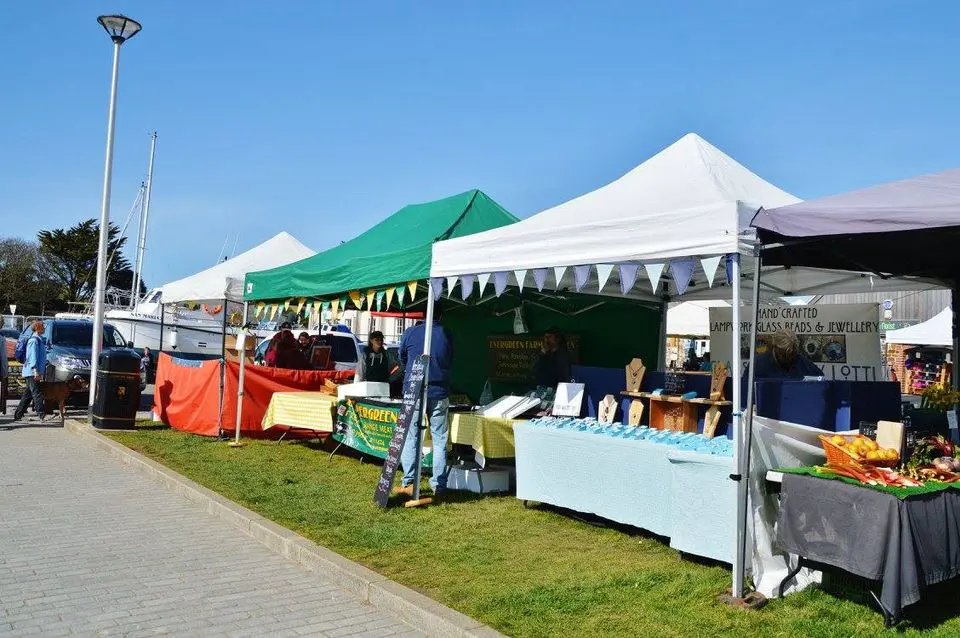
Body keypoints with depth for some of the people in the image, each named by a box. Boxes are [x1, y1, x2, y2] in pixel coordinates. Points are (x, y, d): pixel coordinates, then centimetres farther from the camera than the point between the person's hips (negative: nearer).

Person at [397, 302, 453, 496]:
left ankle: (408, 482, -2)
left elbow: (402, 361, 11)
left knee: (410, 437, 5)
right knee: (439, 439, 7)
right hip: (439, 393, 1)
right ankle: (438, 484, 8)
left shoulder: (410, 333, -3)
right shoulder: (447, 336, 0)